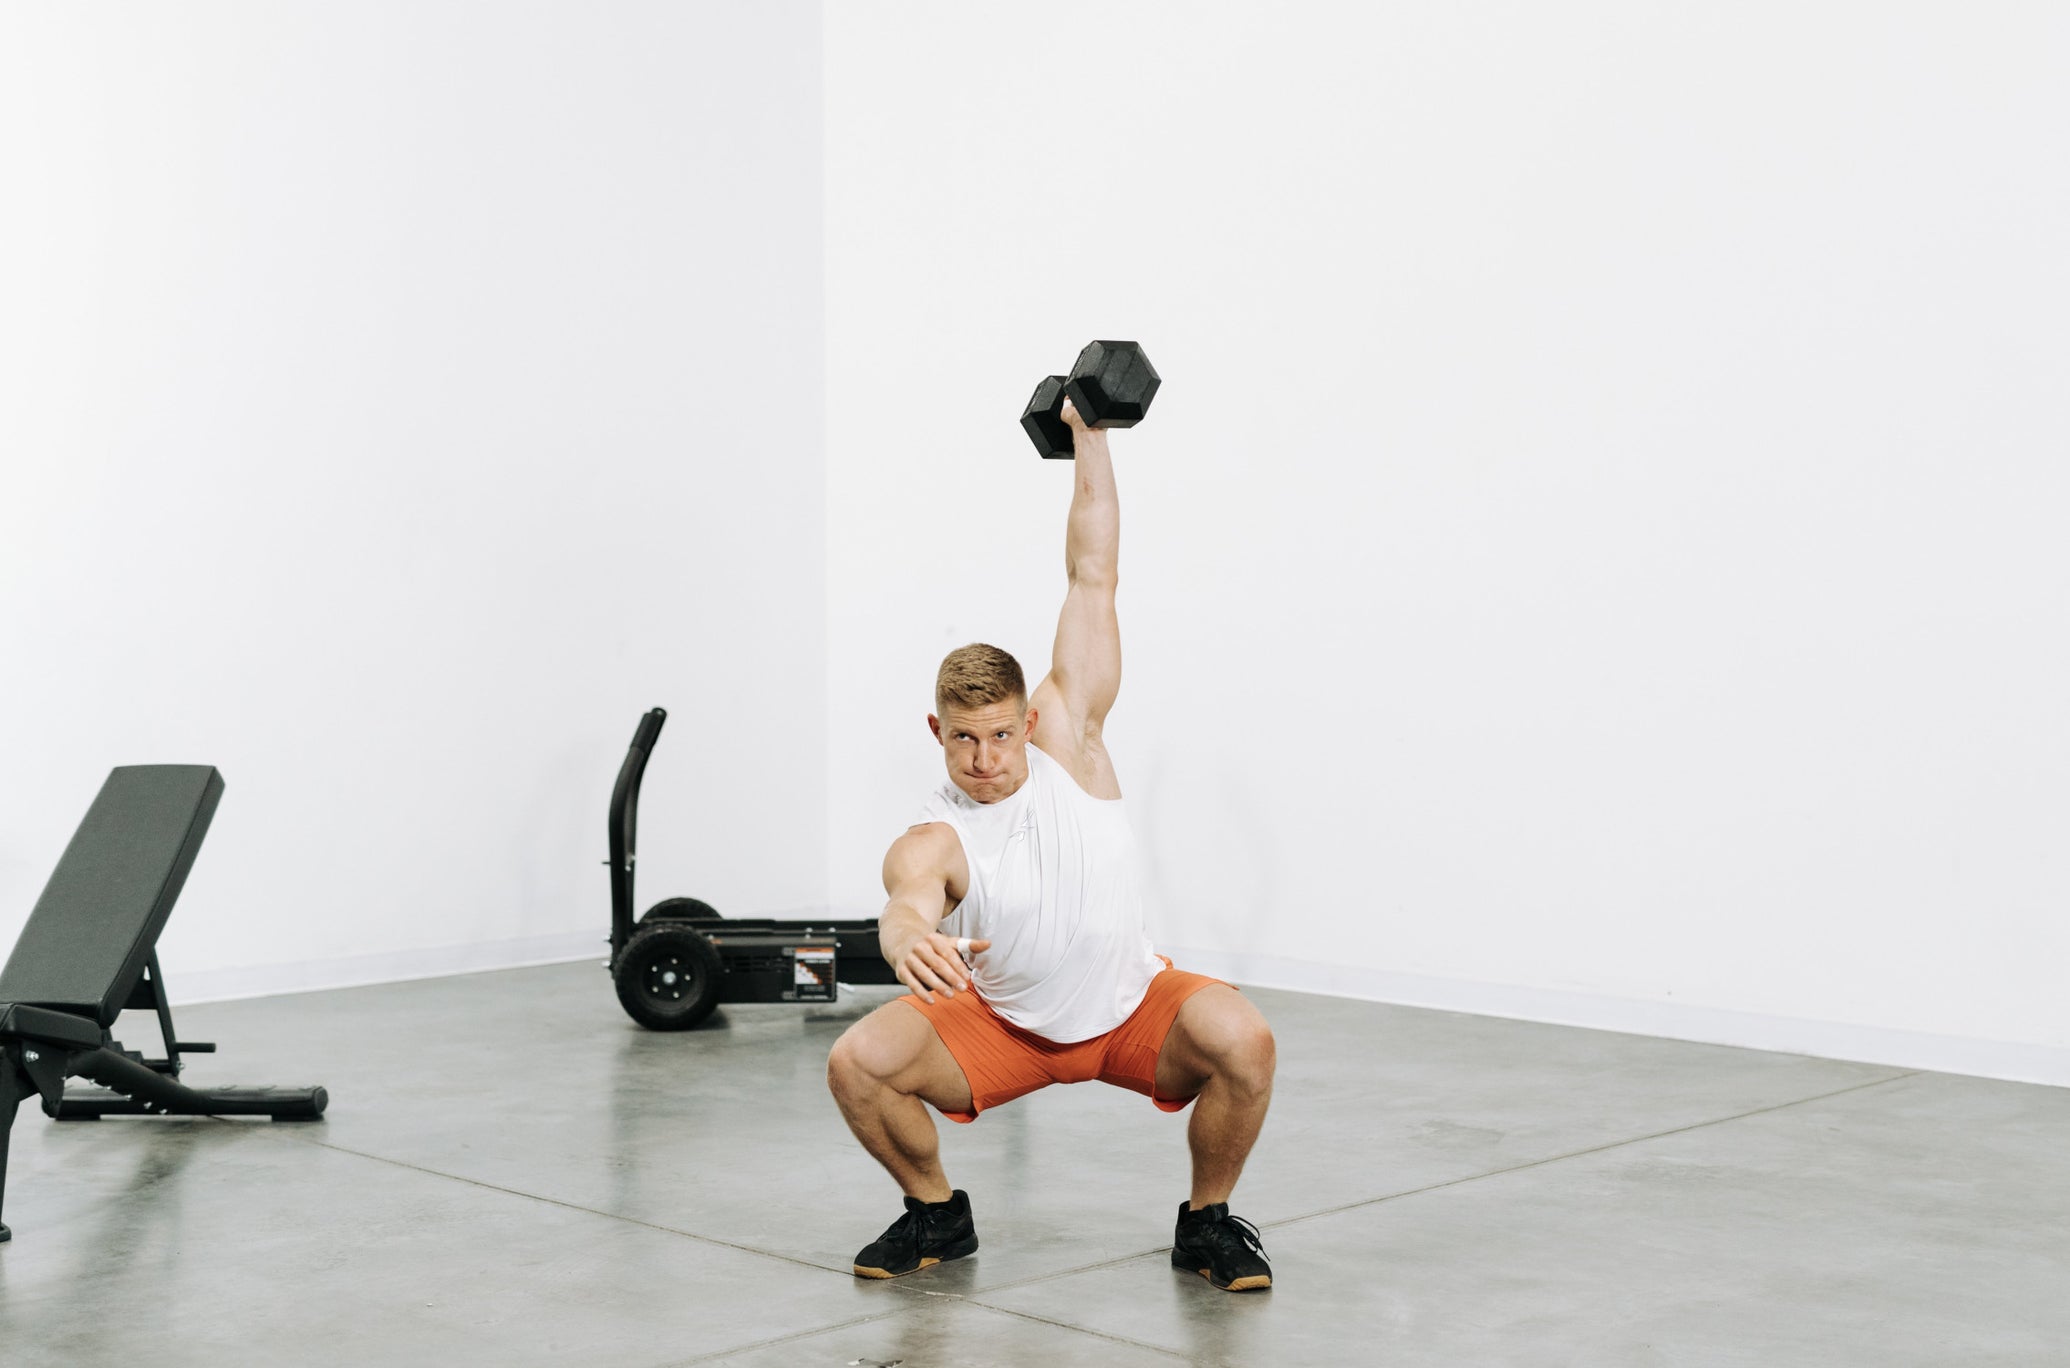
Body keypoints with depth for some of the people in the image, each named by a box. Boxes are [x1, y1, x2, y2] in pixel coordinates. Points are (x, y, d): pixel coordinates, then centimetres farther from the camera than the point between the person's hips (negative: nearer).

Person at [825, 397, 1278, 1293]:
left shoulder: (1067, 735, -16)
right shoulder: (931, 842, -21)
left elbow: (1091, 579, -15)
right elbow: (908, 903, -46)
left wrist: (1090, 437, -16)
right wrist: (909, 939, -71)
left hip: (1130, 1009, 0)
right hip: (1001, 1027, 0)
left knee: (1242, 1040, -31)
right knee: (857, 1062, -22)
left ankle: (1207, 1222, -4)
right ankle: (936, 1215, 6)